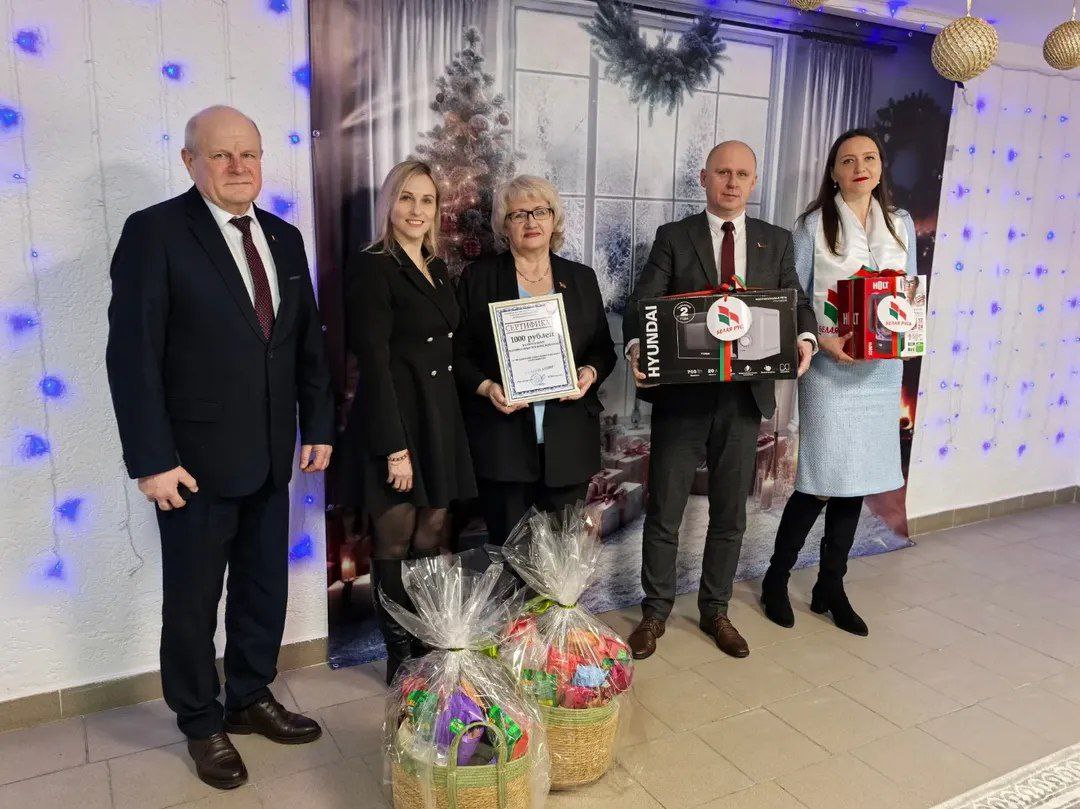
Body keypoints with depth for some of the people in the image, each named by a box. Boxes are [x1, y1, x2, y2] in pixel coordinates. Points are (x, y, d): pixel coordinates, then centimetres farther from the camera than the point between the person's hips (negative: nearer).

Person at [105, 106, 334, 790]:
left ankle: (252, 697, 38)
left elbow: (309, 340, 12)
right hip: (196, 458, -5)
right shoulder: (155, 232, -10)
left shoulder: (285, 238, 8)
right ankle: (203, 725, 31)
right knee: (193, 600, 11)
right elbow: (132, 353, -13)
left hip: (272, 454, 6)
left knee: (265, 587, 17)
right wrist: (152, 459, -17)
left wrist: (318, 425, 7)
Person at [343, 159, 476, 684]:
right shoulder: (372, 267, -8)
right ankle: (400, 657, 19)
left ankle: (429, 650, 24)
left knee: (430, 540, 12)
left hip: (440, 421, 7)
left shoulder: (436, 268, 14)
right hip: (396, 422, -7)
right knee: (395, 544, 5)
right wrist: (394, 446, -19)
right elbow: (374, 361, -15)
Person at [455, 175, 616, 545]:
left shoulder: (582, 278, 12)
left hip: (568, 441, 2)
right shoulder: (478, 277, 5)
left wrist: (590, 373, -6)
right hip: (502, 441, -2)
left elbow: (604, 348, 15)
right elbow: (459, 352, 4)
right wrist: (486, 387, -13)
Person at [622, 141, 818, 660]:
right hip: (681, 393, -2)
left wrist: (805, 336, -16)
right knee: (664, 511, 6)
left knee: (730, 513, 13)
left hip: (746, 397, 3)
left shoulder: (777, 242, 10)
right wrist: (637, 347, -26)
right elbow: (642, 304, -6)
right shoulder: (673, 238, 2)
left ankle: (715, 611, 32)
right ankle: (655, 611, 26)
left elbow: (796, 301, 7)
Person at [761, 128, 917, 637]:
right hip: (830, 366, -4)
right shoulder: (814, 225, -2)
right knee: (820, 482, -5)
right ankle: (776, 579, 15)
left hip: (882, 368, 5)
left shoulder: (901, 224, 11)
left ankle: (831, 587, 23)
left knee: (857, 480, 10)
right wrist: (822, 341, -18)